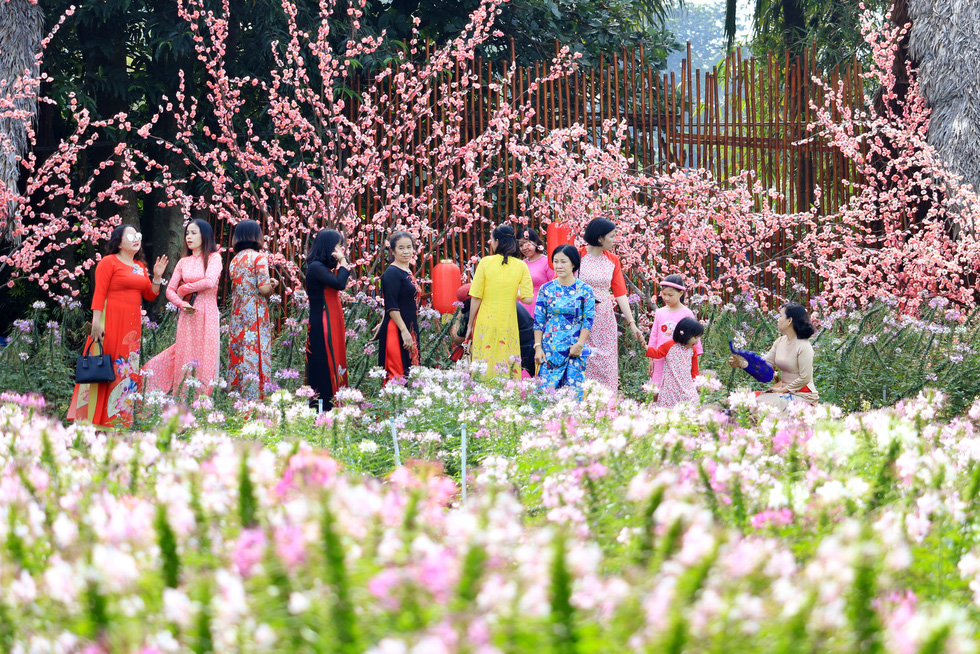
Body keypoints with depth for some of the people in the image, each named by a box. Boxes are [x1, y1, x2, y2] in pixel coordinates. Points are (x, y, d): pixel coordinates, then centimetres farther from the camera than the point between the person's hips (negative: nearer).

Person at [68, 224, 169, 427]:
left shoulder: (140, 266, 16)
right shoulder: (109, 262, -4)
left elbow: (150, 295, 17)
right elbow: (99, 293, -11)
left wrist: (157, 277, 1)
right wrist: (96, 322, -19)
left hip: (132, 324, 7)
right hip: (110, 320, -7)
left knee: (126, 371, 5)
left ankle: (117, 420, 9)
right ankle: (91, 419, -5)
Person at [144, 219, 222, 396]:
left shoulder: (214, 258, 2)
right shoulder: (183, 262, 14)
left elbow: (210, 281, -15)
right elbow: (170, 290, 10)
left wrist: (184, 289, -3)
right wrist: (181, 303, -10)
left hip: (207, 315, -4)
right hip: (187, 315, 4)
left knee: (203, 361, -5)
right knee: (185, 361, 0)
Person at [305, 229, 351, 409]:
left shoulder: (324, 267, 15)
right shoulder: (316, 267, -14)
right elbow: (339, 284, -21)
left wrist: (342, 264, 7)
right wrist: (343, 263, -9)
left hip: (332, 324, 10)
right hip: (322, 325, -10)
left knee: (335, 366, 9)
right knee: (326, 367, -9)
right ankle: (324, 407, -7)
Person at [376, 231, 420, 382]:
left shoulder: (408, 272, 15)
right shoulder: (392, 273, -12)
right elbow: (391, 307, -19)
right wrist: (404, 331, -23)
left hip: (409, 329, 9)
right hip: (396, 330, -9)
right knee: (397, 374, -11)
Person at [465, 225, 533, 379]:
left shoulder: (486, 262, -6)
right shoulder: (521, 266, -2)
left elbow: (476, 297, -4)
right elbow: (527, 299, -7)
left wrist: (470, 325, 5)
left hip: (486, 322, -1)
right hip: (509, 324, 2)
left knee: (483, 366, 3)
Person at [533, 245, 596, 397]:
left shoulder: (585, 290, 1)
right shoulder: (546, 289, 5)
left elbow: (588, 321, -1)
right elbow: (538, 321, 6)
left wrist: (579, 345, -11)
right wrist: (538, 347, -1)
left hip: (575, 350, -1)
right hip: (550, 349, 1)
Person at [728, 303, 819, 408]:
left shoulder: (804, 347, -17)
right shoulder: (780, 342, 9)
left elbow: (804, 378, -18)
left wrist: (782, 390, -13)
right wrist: (742, 363, -11)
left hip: (802, 396, -8)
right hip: (784, 390, 8)